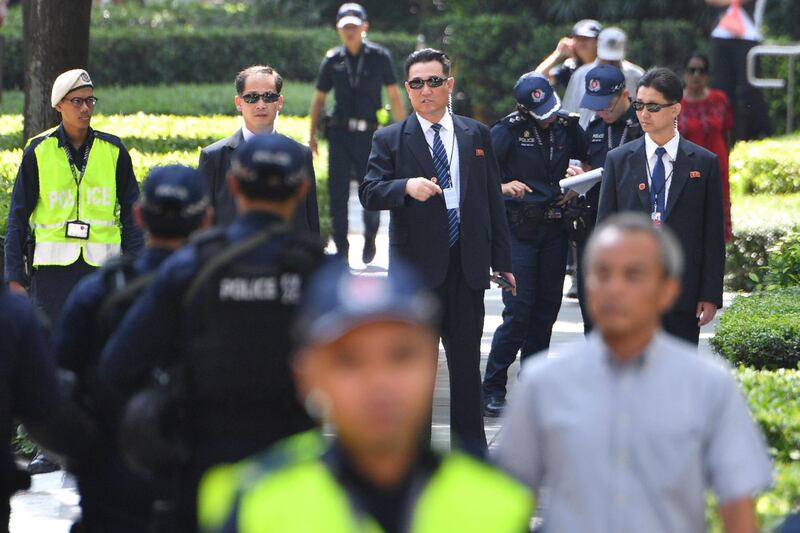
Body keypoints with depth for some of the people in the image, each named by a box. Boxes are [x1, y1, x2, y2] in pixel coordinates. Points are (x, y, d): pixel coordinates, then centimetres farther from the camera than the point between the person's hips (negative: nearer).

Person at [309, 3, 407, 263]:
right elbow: (319, 98, 13)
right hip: (339, 133, 2)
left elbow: (394, 97, 4)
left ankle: (370, 239, 24)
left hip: (369, 134, -2)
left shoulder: (379, 57, 0)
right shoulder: (332, 60, 6)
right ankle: (341, 248, 6)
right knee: (337, 193, -2)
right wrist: (312, 134, 8)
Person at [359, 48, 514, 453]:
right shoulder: (390, 140, 2)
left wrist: (502, 261, 7)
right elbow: (369, 193, -9)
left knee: (466, 358, 6)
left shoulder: (476, 135, 10)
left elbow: (493, 201, 11)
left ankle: (471, 444, 15)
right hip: (416, 267, -2)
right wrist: (406, 187, -29)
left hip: (467, 267, 2)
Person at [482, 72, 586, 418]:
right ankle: (492, 389, -3)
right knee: (518, 311, -11)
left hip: (554, 229, 5)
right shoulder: (509, 130, -7)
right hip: (519, 229, -5)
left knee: (546, 311, 7)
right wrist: (502, 187, -27)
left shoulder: (567, 126, 7)